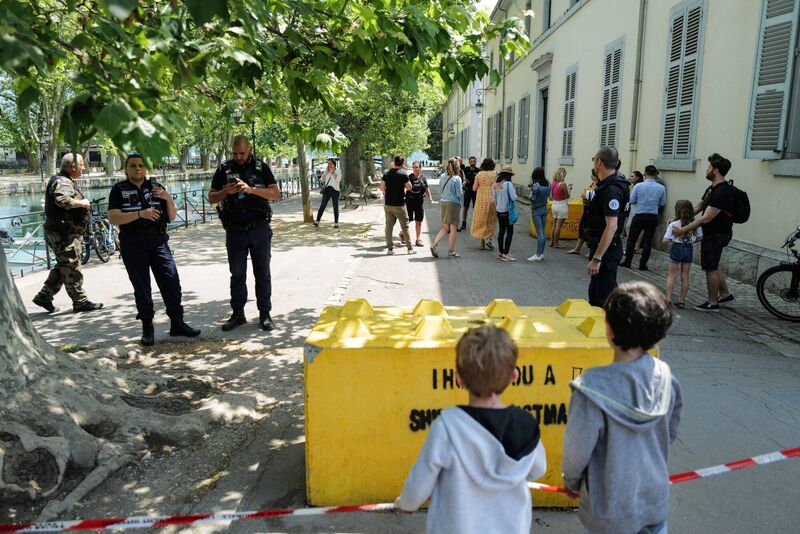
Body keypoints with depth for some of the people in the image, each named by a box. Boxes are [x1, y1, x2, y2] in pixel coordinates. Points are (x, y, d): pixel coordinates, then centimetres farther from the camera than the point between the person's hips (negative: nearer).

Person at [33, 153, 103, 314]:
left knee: (63, 267, 17)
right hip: (64, 234, -11)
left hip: (65, 233, 11)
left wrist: (83, 204, 16)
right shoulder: (62, 182, -16)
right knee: (72, 269, -3)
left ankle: (44, 296, 23)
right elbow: (62, 200, -37)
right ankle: (80, 302, 4)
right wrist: (81, 203, -22)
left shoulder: (68, 181, 18)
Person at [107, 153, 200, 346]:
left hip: (158, 242, 2)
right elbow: (113, 218, -9)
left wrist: (168, 198, -7)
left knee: (171, 281, -2)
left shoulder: (156, 187, 11)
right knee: (141, 287, 4)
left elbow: (172, 217, 11)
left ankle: (177, 323, 9)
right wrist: (140, 214, -20)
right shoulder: (119, 189, 2)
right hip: (133, 245, -2)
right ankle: (147, 328, 14)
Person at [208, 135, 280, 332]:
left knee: (262, 273, 6)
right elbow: (211, 198, 6)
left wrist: (251, 189, -20)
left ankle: (265, 314, 14)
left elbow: (275, 194, -7)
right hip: (235, 231, 1)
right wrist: (226, 191, -14)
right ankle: (238, 314, 19)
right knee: (237, 274, 9)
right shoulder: (224, 169, 5)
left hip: (259, 229, -1)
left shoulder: (261, 167, 1)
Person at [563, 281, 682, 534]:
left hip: (613, 510, -4)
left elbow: (577, 450, -20)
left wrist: (571, 481, 1)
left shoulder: (594, 388, -32)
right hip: (656, 499, 4)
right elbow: (671, 432, 2)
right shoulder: (665, 376, -14)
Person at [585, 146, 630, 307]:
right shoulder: (607, 185, 9)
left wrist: (596, 258, -30)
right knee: (595, 290, 22)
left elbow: (611, 226, -29)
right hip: (600, 246, 11)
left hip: (606, 249, -11)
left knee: (604, 295, -4)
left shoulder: (611, 190, -22)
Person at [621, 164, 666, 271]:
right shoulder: (661, 188, -3)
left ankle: (627, 262, 8)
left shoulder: (638, 186, -9)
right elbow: (663, 203, 6)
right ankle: (643, 264, 9)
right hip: (653, 217, 2)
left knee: (631, 239, 9)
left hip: (639, 215, -2)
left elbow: (631, 201, -5)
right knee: (648, 241, 7)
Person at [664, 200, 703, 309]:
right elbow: (700, 237, 4)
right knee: (685, 276, 11)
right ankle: (681, 300, 17)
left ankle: (668, 299, 1)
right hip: (689, 250, 3)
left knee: (672, 275, 6)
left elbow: (665, 240, -14)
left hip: (677, 248, -3)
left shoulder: (673, 225, -12)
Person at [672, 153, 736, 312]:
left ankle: (712, 303, 10)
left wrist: (683, 230, -24)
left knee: (711, 268, -1)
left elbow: (706, 218, -26)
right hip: (713, 233, 10)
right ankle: (725, 294, 33)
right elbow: (696, 208, 14)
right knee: (712, 265, 20)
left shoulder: (722, 192, -23)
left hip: (717, 235, -10)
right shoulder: (712, 188, 11)